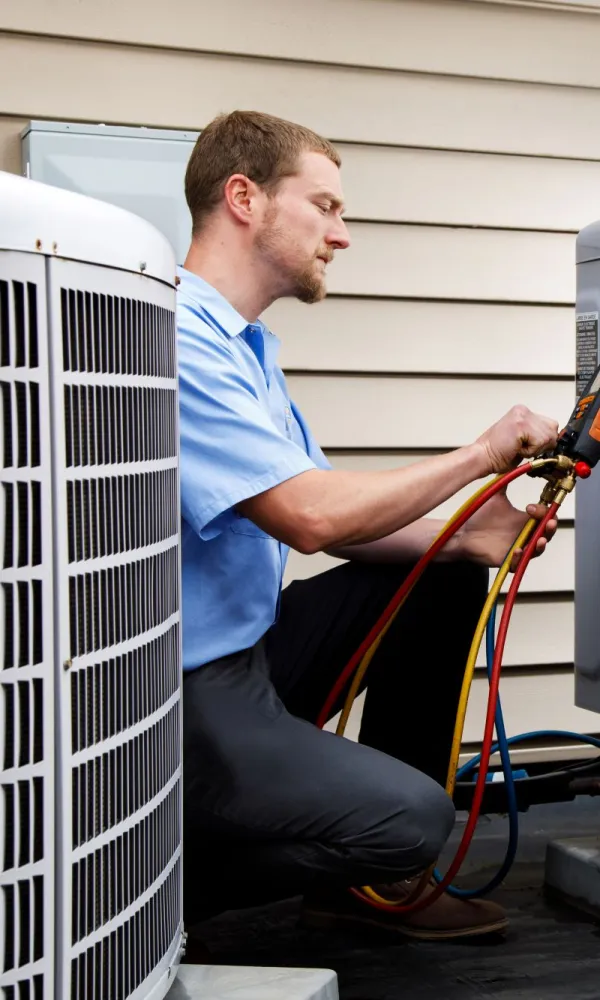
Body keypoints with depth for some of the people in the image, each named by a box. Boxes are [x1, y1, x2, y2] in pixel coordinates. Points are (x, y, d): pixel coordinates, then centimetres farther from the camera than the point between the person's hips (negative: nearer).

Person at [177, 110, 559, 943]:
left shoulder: (244, 344, 15)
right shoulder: (176, 337, -20)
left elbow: (325, 517, 13)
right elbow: (310, 516, -27)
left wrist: (463, 536, -3)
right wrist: (481, 454, -15)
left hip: (249, 647, 11)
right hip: (182, 695, -10)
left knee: (445, 578, 12)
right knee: (412, 818, -23)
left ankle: (370, 875, 16)